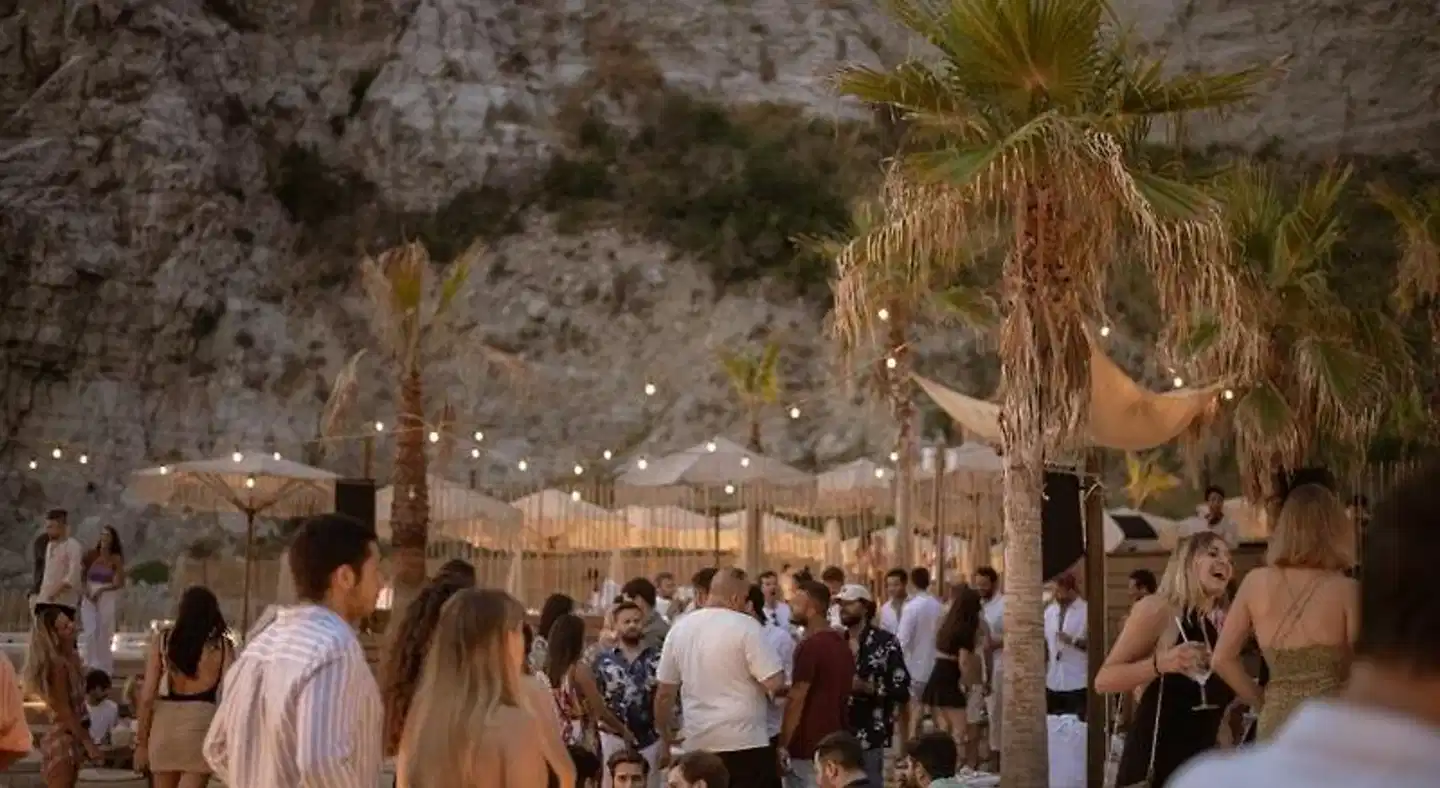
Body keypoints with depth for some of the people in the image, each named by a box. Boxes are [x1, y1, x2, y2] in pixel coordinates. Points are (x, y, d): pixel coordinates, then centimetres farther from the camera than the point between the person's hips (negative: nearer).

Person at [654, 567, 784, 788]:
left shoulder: (680, 628, 6)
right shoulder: (745, 626, -11)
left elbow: (664, 693, 11)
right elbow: (775, 682, -16)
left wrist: (665, 740, 21)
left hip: (698, 744, 5)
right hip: (745, 742, -5)